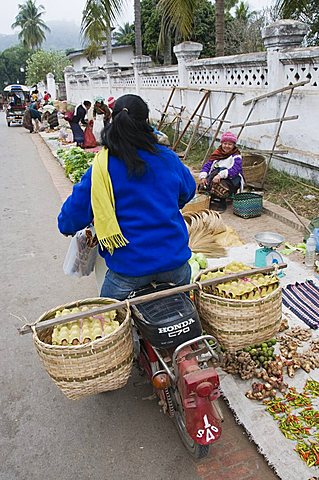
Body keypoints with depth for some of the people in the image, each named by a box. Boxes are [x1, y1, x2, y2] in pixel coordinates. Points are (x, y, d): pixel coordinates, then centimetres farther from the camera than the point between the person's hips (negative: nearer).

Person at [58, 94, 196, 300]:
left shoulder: (101, 167, -11)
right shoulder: (168, 158, -1)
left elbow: (75, 211, -5)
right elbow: (188, 190, 17)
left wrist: (66, 226, 18)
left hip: (129, 268, -2)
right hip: (175, 260, 3)